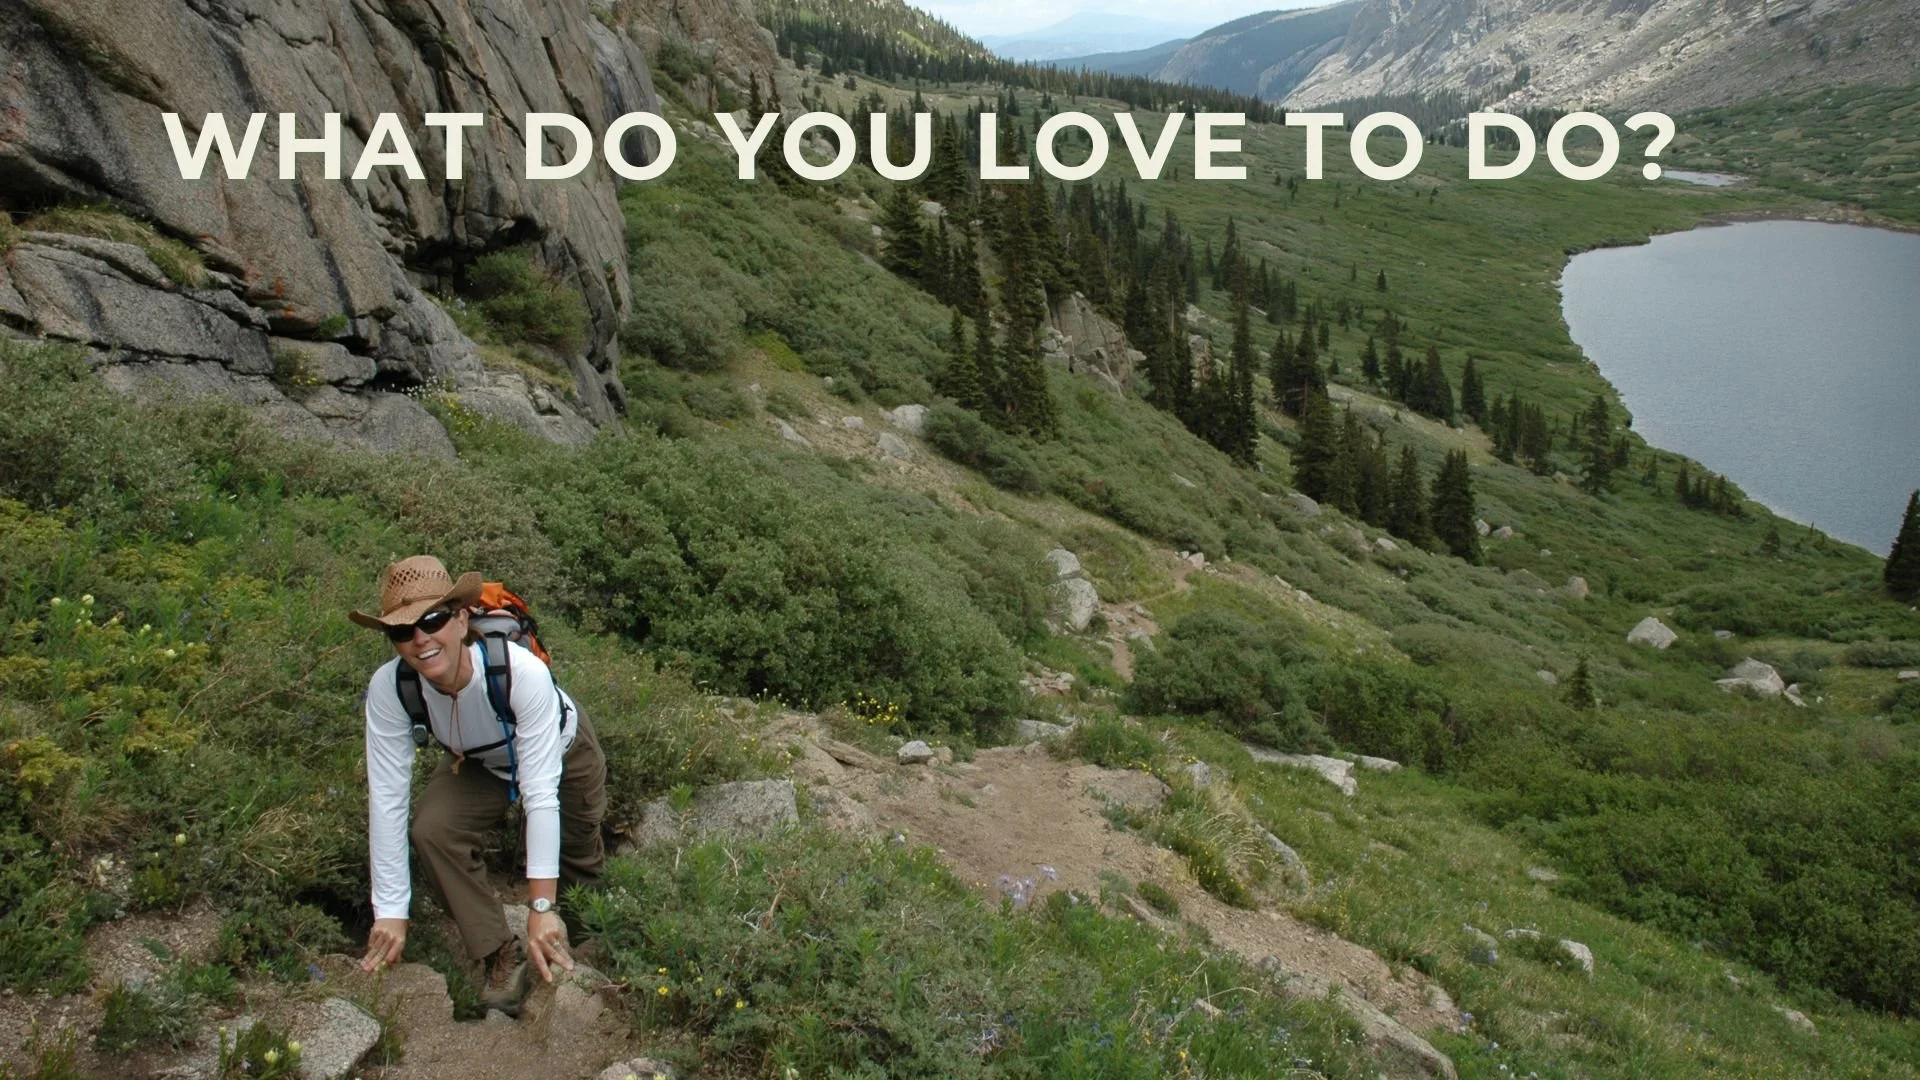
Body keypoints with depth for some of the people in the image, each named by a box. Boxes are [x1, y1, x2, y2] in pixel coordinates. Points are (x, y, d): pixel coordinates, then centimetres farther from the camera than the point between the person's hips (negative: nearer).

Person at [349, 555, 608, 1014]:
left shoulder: (522, 672, -44)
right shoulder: (388, 688, -33)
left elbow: (540, 793, -42)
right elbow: (386, 798, -29)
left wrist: (542, 907, -40)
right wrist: (391, 911, -28)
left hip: (562, 753, -2)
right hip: (477, 765, 2)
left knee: (578, 867, 14)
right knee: (431, 832, -24)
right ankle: (501, 954, -7)